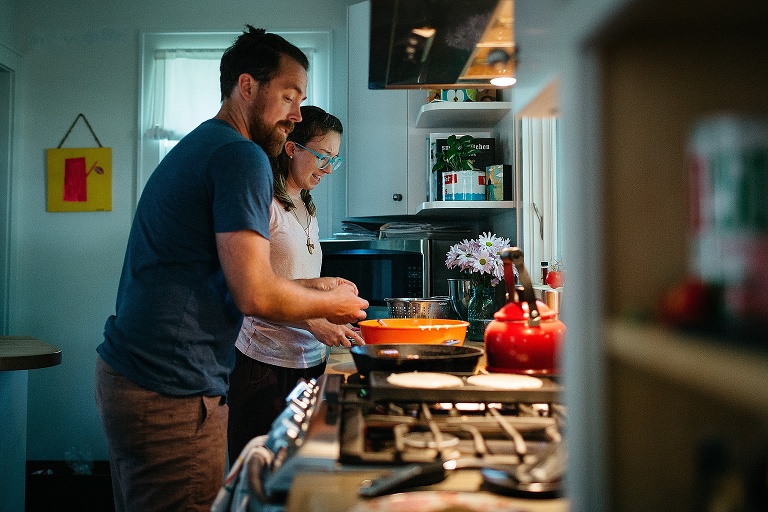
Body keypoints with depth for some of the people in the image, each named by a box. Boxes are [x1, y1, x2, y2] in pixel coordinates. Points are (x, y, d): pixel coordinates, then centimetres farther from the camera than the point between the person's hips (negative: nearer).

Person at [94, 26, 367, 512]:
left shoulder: (197, 146, 17)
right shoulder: (242, 156, -14)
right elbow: (255, 295, -21)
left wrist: (313, 290, 17)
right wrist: (332, 303, -2)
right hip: (171, 392, -10)